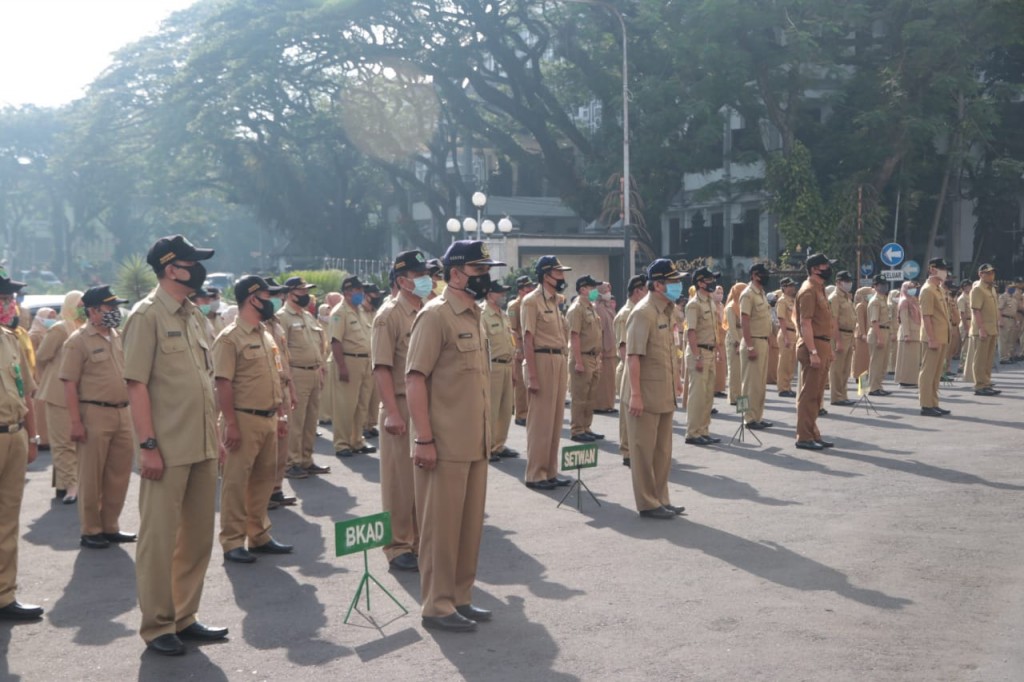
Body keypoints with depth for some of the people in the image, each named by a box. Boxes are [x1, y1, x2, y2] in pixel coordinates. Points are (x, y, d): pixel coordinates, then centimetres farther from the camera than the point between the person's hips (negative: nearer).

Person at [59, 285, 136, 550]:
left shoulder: (117, 337, 13)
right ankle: (90, 531, 12)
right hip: (94, 413, -7)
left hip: (122, 413, 7)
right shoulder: (79, 340, -9)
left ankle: (110, 526, 23)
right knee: (91, 476, 3)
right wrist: (75, 422, -17)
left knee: (119, 473, 11)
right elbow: (69, 384, -12)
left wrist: (130, 412, 16)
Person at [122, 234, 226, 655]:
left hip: (203, 447, 8)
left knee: (198, 536, 12)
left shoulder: (192, 315, 14)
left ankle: (184, 618, 24)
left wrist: (215, 436, 16)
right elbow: (136, 384, -14)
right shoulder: (148, 315, -9)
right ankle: (157, 627, 12)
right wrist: (148, 446, -18)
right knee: (160, 538, 1)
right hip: (167, 450, -8)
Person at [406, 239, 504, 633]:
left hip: (475, 444, 8)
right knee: (441, 525, 0)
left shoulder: (476, 316, 14)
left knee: (471, 523, 14)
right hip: (445, 445, -8)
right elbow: (415, 379, -16)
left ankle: (460, 598, 25)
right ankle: (437, 606, 10)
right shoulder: (435, 315, -12)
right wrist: (424, 439, -20)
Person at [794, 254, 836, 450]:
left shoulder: (819, 289, 17)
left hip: (822, 345, 10)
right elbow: (805, 323, -20)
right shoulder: (809, 290, -13)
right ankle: (804, 437, -2)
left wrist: (826, 349, 19)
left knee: (816, 394, 14)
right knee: (808, 394, -6)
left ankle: (813, 434, 20)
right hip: (813, 346, -10)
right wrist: (812, 351, -24)